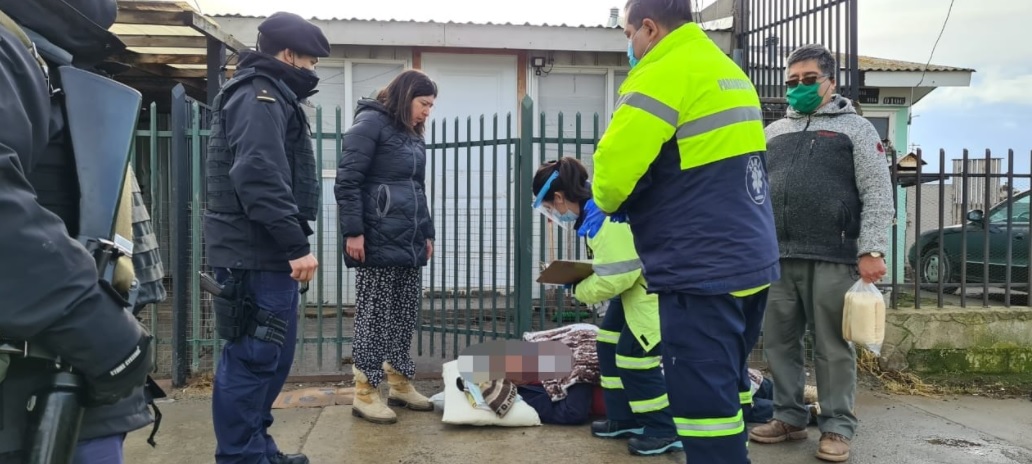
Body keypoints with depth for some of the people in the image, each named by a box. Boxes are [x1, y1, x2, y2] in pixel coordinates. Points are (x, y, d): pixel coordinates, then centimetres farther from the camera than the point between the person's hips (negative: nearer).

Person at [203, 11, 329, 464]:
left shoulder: (269, 95, 21)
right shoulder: (259, 97, -12)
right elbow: (260, 180, -24)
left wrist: (290, 245, 21)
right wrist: (296, 245, -23)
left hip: (266, 252, 11)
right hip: (257, 253, -11)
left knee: (273, 354, 16)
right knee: (254, 357, -4)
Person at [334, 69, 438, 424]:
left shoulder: (412, 134, 20)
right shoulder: (371, 123, -6)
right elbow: (347, 181, -12)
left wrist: (427, 232, 20)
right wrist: (353, 231, -17)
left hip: (409, 240, 8)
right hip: (378, 239, -8)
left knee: (407, 310, 11)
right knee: (374, 312, -3)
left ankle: (399, 383, 23)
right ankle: (365, 393, 6)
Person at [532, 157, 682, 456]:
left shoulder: (604, 217, -29)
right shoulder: (596, 208, 4)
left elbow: (616, 276, -28)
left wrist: (579, 290, -12)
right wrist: (583, 276, 0)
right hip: (636, 284, 11)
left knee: (633, 356, -8)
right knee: (609, 344, 14)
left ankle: (666, 430, 6)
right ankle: (624, 419, 24)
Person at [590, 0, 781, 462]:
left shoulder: (663, 74, -12)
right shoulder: (729, 70, 17)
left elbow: (614, 168, -19)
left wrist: (609, 202, 4)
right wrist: (638, 201, 16)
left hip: (700, 269, -10)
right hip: (751, 260, 10)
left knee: (703, 397, -2)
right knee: (726, 386, 21)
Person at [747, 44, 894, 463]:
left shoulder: (855, 128, 6)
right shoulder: (774, 132, 19)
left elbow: (878, 195, -2)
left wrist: (872, 250, -13)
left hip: (832, 258, -4)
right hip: (778, 257, 5)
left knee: (832, 347, 1)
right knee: (779, 342, 8)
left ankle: (837, 427, 11)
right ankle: (788, 416, 20)